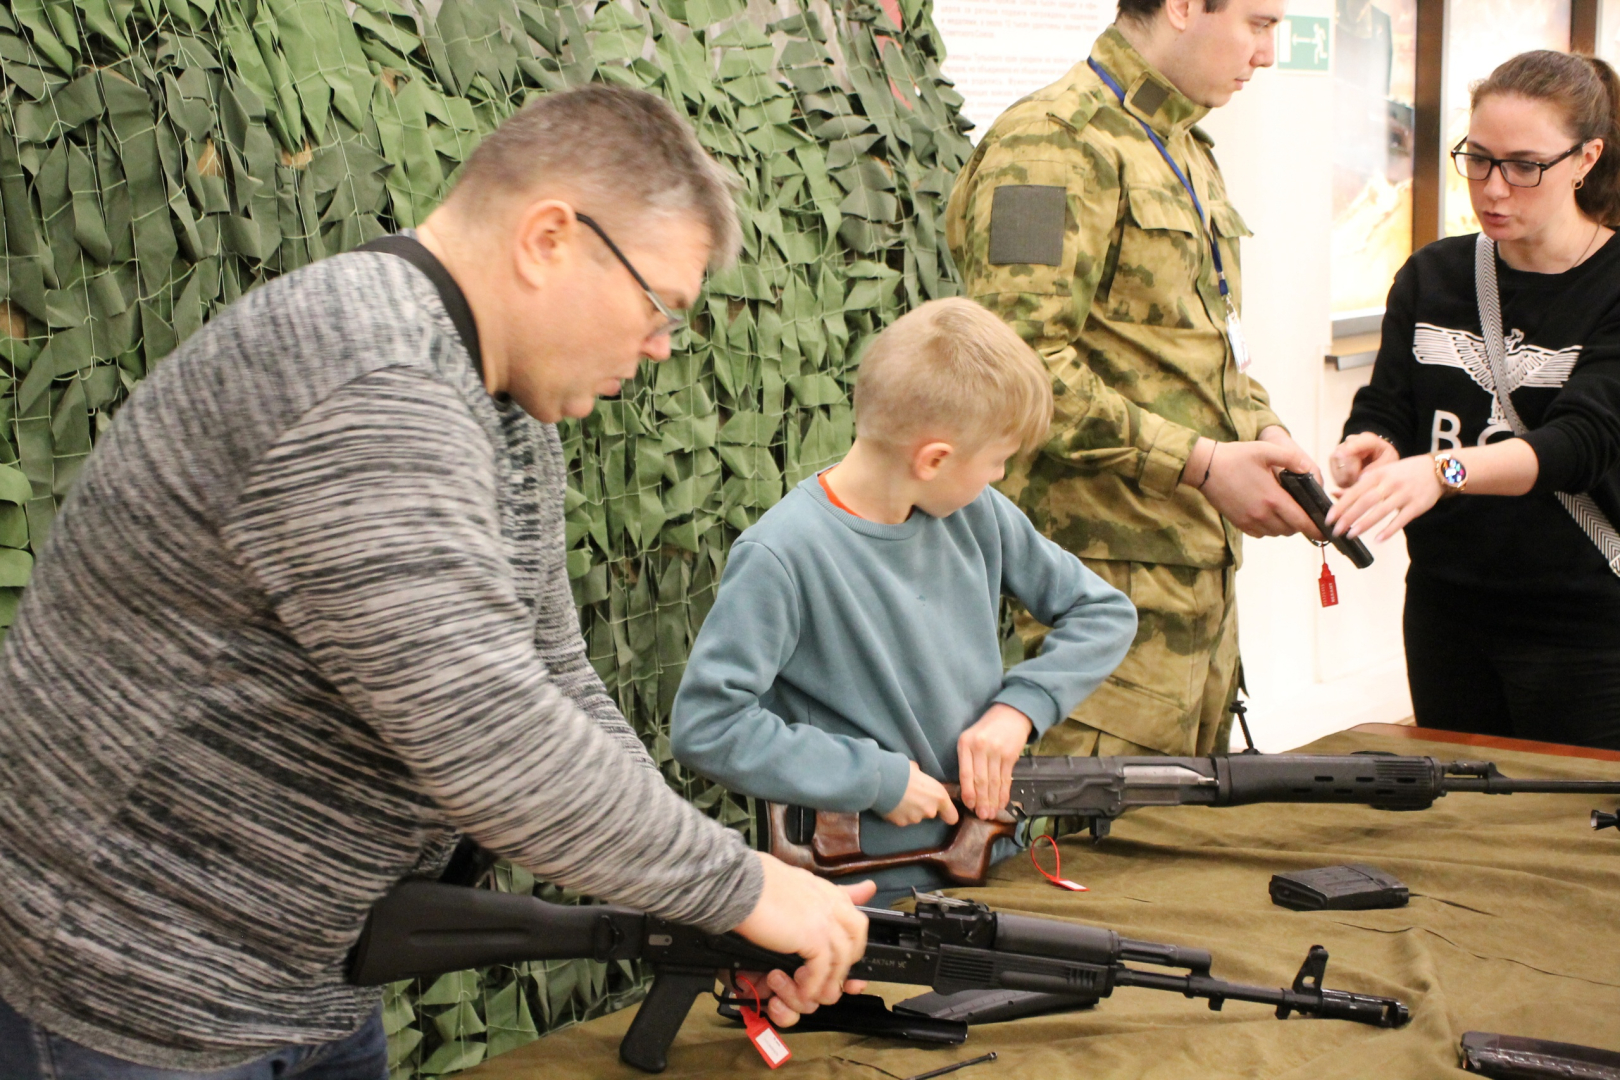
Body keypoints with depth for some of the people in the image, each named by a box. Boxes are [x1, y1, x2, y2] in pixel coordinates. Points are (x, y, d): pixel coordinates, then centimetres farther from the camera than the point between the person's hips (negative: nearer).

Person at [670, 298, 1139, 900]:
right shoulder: (783, 556, -14)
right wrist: (878, 779, -15)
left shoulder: (977, 514, 6)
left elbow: (1104, 612, 15)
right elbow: (705, 725, -16)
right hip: (873, 893, -5)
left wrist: (1019, 706, -2)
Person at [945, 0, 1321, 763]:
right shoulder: (1054, 145, -12)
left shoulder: (1188, 150, 20)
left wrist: (1263, 432, 8)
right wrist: (1202, 463, -19)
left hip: (1203, 569, 10)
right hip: (1109, 580, -9)